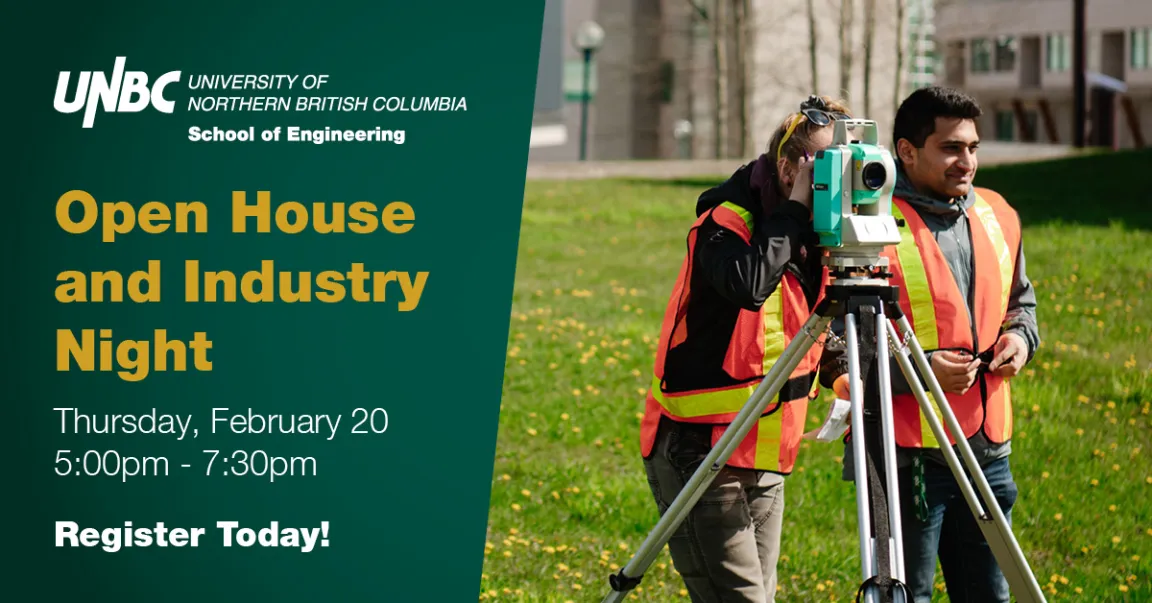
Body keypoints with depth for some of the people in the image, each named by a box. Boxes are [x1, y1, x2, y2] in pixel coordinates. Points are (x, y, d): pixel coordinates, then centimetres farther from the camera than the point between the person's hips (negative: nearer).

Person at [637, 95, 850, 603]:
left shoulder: (813, 235, 8)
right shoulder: (726, 220, -13)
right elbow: (749, 284, -35)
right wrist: (795, 208, -23)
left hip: (765, 460, 8)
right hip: (699, 451, -8)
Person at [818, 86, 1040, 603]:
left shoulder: (997, 216, 10)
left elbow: (1020, 301, 27)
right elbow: (828, 349, -12)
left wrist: (1020, 336, 4)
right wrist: (915, 371, -21)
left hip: (986, 449, 7)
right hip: (904, 454, -7)